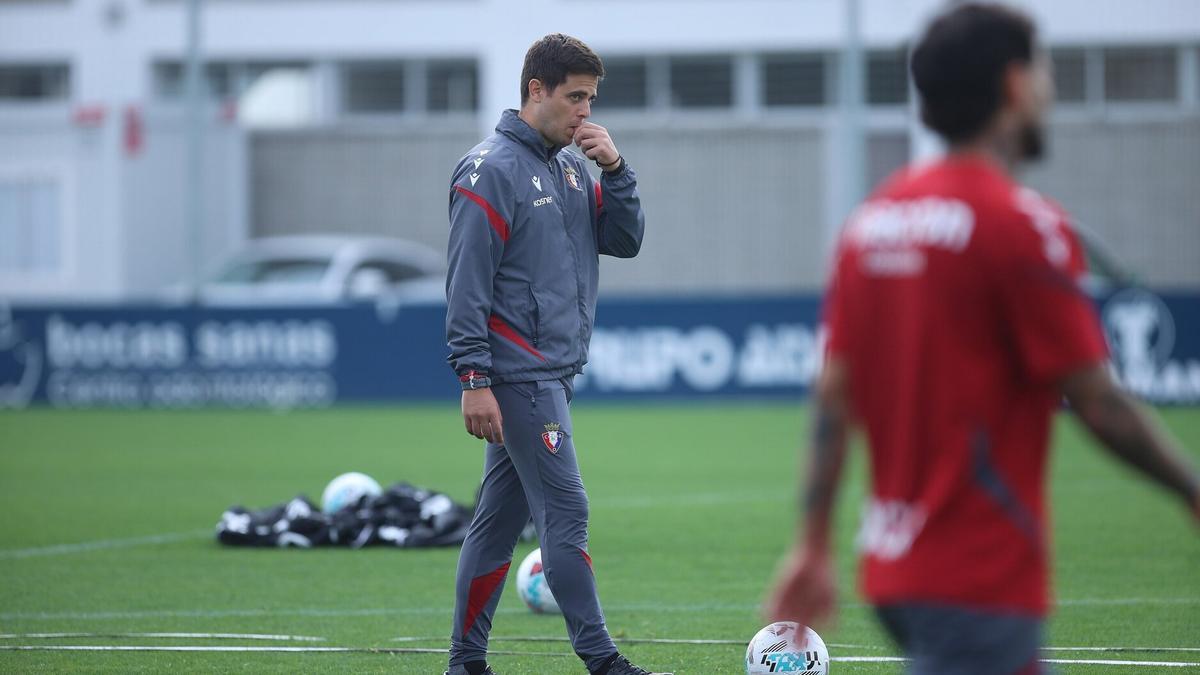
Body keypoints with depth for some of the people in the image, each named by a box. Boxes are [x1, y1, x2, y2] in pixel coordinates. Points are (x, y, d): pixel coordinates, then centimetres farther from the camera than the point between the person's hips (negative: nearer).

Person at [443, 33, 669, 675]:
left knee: (501, 515, 10)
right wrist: (474, 379, -18)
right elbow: (467, 283, -13)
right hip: (520, 376, -8)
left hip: (552, 374, 8)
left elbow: (625, 239, 14)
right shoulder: (492, 169, -10)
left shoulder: (570, 164, 15)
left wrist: (615, 168, -1)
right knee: (565, 512, -10)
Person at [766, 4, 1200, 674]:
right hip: (982, 583, -9)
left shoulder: (873, 217, 9)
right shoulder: (1023, 223, -13)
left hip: (895, 565, 9)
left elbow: (834, 397, 9)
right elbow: (1098, 403, -14)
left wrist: (814, 545, 13)